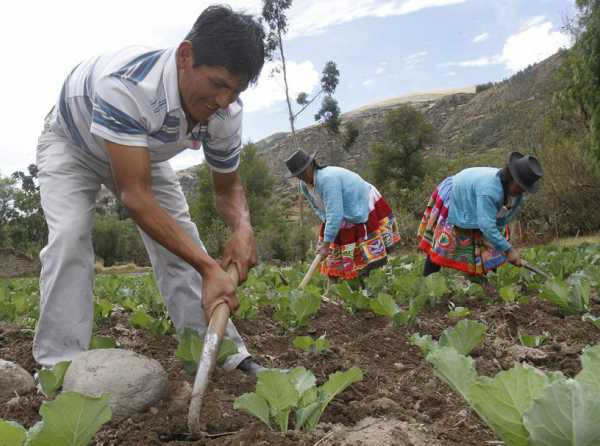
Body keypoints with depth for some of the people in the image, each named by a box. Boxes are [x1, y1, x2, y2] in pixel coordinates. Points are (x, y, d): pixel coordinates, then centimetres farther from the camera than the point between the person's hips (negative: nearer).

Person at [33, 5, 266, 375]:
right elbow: (135, 195, -46)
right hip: (72, 143, -4)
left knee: (181, 236, -7)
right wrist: (209, 268, -50)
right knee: (69, 236, -25)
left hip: (142, 153, 4)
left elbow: (228, 186, -11)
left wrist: (243, 228, -35)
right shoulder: (125, 83, -46)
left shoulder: (227, 112, -26)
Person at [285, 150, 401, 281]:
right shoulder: (304, 185, -8)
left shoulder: (327, 178, -35)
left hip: (364, 210, -8)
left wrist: (326, 244, -34)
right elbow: (319, 209, 5)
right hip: (343, 219, 8)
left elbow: (335, 214, -36)